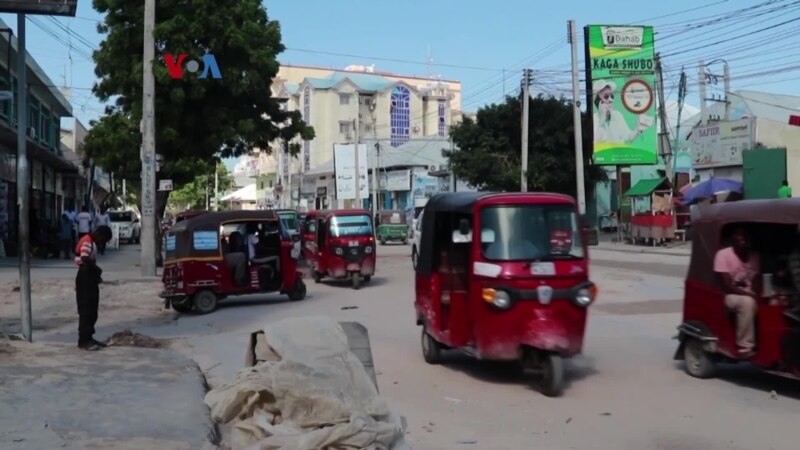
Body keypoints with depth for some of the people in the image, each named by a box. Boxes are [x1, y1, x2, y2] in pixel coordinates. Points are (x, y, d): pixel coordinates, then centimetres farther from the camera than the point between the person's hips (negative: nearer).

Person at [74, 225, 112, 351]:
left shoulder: (92, 242, 16)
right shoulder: (87, 242, -15)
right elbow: (85, 259, -30)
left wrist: (96, 273, 6)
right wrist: (97, 269, -17)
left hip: (90, 278, 10)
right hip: (85, 279, -10)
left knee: (92, 311, 13)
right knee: (85, 311, -6)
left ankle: (89, 338, 20)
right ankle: (83, 341, -1)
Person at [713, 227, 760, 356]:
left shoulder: (754, 256, 5)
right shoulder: (723, 254, -13)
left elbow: (756, 281, 5)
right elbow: (727, 286, -17)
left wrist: (756, 295, -17)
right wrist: (750, 294, -23)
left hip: (748, 295, 5)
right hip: (729, 295, -5)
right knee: (747, 302, -37)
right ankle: (745, 346, -33)